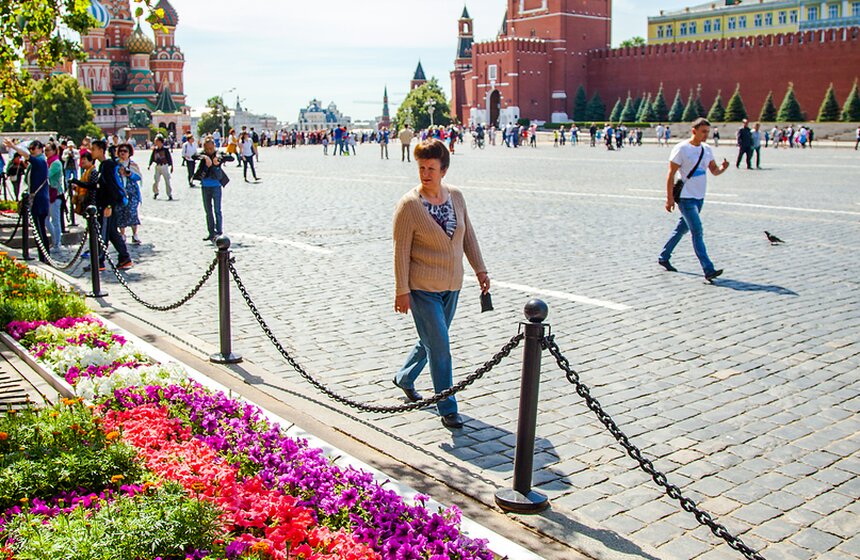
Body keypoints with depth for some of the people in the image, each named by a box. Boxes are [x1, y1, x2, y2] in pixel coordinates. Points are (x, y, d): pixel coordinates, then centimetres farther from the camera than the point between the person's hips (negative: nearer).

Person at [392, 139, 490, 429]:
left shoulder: (456, 196, 2)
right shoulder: (409, 204, -15)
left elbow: (468, 236, 12)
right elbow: (401, 250, -13)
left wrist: (480, 269, 12)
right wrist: (401, 291, -14)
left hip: (451, 286, 6)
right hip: (422, 288, -6)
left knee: (432, 341, 20)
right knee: (440, 348, -4)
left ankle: (404, 378, 44)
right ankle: (448, 409, 8)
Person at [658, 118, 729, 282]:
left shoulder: (707, 150, 9)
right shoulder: (681, 149, -12)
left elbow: (714, 171, 14)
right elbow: (671, 174, -11)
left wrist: (723, 168, -9)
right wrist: (669, 198, -15)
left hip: (699, 197, 8)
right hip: (686, 198, -7)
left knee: (682, 229, 16)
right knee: (698, 232, -13)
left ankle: (663, 257, 32)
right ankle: (708, 270, -16)